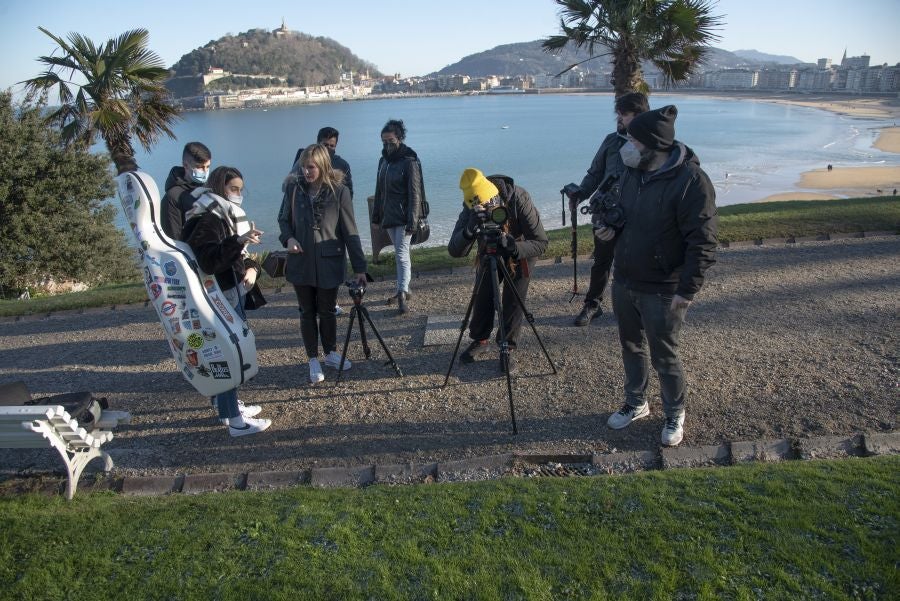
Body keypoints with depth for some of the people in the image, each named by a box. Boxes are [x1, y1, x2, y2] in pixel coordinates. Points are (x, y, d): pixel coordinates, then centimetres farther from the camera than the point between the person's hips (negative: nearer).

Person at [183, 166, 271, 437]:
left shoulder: (228, 216, 12)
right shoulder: (208, 220, -17)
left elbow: (239, 256, 16)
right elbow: (207, 261, -31)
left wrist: (251, 267, -5)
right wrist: (239, 241, -40)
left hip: (233, 293, 10)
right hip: (221, 297, -10)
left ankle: (228, 403, 31)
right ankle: (235, 421, -3)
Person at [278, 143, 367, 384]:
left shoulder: (339, 191, -10)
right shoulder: (294, 188, -4)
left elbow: (350, 231, -8)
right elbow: (283, 219, 10)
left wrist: (359, 267, -9)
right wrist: (288, 238, -12)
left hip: (329, 263, -2)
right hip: (301, 262, 2)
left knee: (327, 311, 11)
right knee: (307, 312, 11)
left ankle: (331, 352, 32)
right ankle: (313, 360, 24)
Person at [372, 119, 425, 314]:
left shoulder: (409, 161, -12)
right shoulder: (384, 160, 11)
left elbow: (415, 194, -16)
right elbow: (379, 190, 17)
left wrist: (412, 221, -20)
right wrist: (376, 214, 16)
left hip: (403, 217, -7)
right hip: (389, 216, 7)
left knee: (402, 254, -12)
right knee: (400, 253, 14)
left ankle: (402, 294, -14)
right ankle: (403, 290, 22)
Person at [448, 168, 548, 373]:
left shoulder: (519, 200, -36)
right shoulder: (470, 210, -28)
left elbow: (541, 243, -33)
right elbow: (454, 251, -34)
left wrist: (514, 247, -52)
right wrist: (469, 230, -54)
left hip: (520, 254, -2)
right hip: (488, 253, 3)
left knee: (513, 301, -10)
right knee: (482, 297, -1)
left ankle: (507, 348, 7)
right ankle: (480, 340, 23)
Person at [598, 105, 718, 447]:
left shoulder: (691, 181, -22)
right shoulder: (632, 171, 2)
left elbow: (702, 242, -21)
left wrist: (686, 291, -23)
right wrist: (612, 227, -3)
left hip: (662, 292, -7)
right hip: (624, 282, 7)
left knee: (664, 357, 7)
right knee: (631, 347, 21)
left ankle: (675, 415, 31)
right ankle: (636, 404, 41)